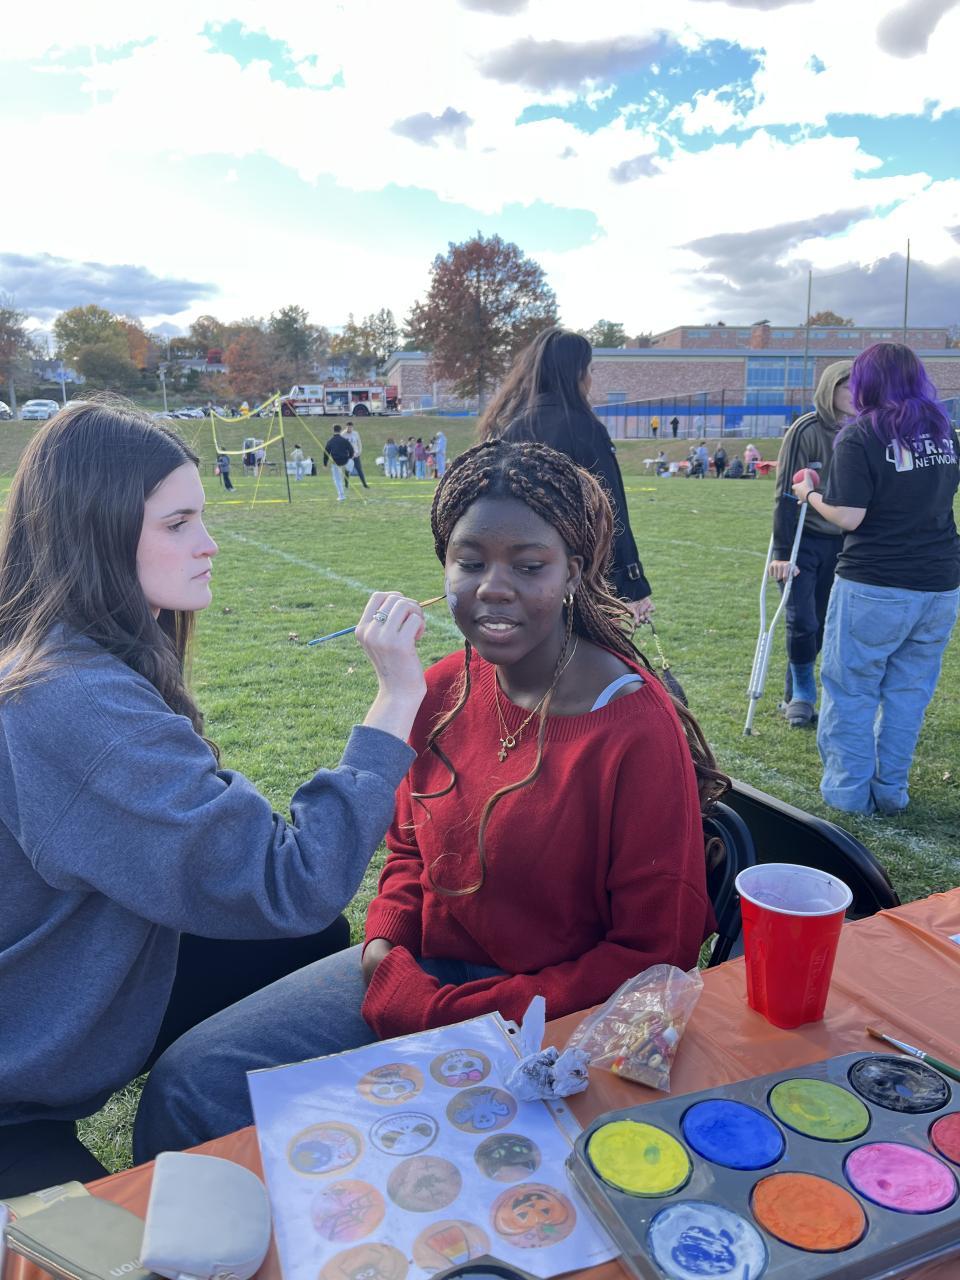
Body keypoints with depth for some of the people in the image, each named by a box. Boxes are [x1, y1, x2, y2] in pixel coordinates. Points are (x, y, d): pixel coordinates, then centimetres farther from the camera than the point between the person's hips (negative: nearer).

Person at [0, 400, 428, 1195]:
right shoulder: (77, 705, -34)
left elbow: (196, 825, 5)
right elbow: (290, 889, -34)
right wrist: (398, 700, -31)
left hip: (78, 984, 9)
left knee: (316, 942, 9)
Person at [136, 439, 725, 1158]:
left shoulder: (638, 730, -20)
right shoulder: (446, 689, -2)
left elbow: (656, 952, -15)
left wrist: (449, 1015, -17)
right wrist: (385, 942, -6)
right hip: (413, 972, 6)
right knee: (188, 1083, -4)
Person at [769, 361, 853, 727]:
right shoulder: (806, 430, -11)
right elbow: (786, 494, -12)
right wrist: (782, 552, -16)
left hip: (839, 543, 5)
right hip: (803, 541, -5)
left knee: (824, 623, 7)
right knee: (802, 621, -7)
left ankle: (795, 696, 22)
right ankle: (802, 695, 14)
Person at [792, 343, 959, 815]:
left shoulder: (859, 436, -11)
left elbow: (848, 516, -16)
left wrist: (810, 495, 1)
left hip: (874, 587, -5)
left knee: (850, 692, 7)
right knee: (909, 692, 14)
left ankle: (849, 792, 14)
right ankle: (891, 791, 23)